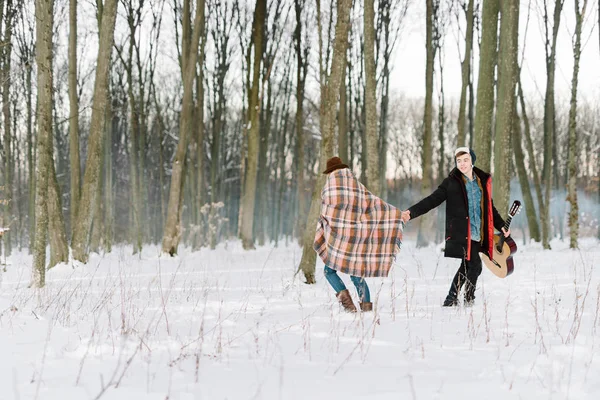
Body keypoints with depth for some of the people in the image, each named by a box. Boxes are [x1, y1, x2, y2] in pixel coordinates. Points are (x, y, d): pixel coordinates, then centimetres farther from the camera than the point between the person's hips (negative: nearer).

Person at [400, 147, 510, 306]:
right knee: (475, 266, -16)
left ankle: (451, 300, 14)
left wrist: (501, 225, 21)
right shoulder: (451, 182, 1)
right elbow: (432, 200, -6)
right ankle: (468, 299, -4)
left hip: (476, 235, 5)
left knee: (466, 267, 2)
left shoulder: (483, 181, 16)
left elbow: (489, 208, 27)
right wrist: (412, 212, -19)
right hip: (459, 234, -5)